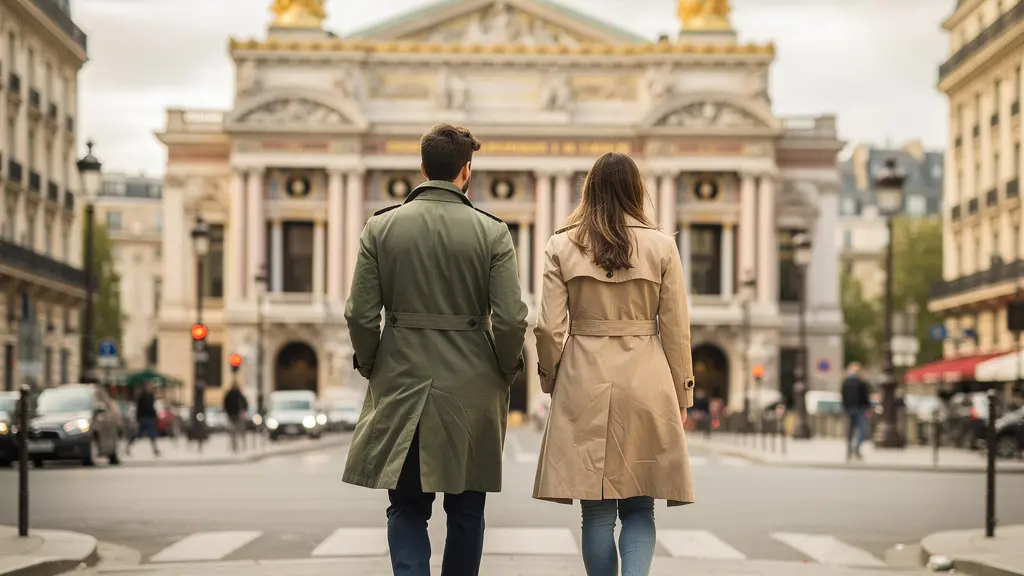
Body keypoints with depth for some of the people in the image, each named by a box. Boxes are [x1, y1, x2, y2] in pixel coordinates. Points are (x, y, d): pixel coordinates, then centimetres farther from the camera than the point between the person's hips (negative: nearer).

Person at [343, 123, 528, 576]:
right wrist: (505, 370, 7)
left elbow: (360, 315, -5)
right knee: (465, 511, 13)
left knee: (407, 509, 8)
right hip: (471, 388, 0)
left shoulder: (380, 228, -3)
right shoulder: (492, 232, -6)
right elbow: (511, 320, -11)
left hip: (401, 385, 1)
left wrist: (370, 366, 12)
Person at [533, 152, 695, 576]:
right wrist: (681, 395, 11)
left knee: (597, 512, 6)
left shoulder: (561, 247, 0)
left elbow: (549, 329, -2)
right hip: (646, 382, 0)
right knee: (639, 508, 8)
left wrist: (551, 381, 14)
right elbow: (676, 330, 2)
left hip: (585, 383, 0)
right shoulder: (661, 247, 0)